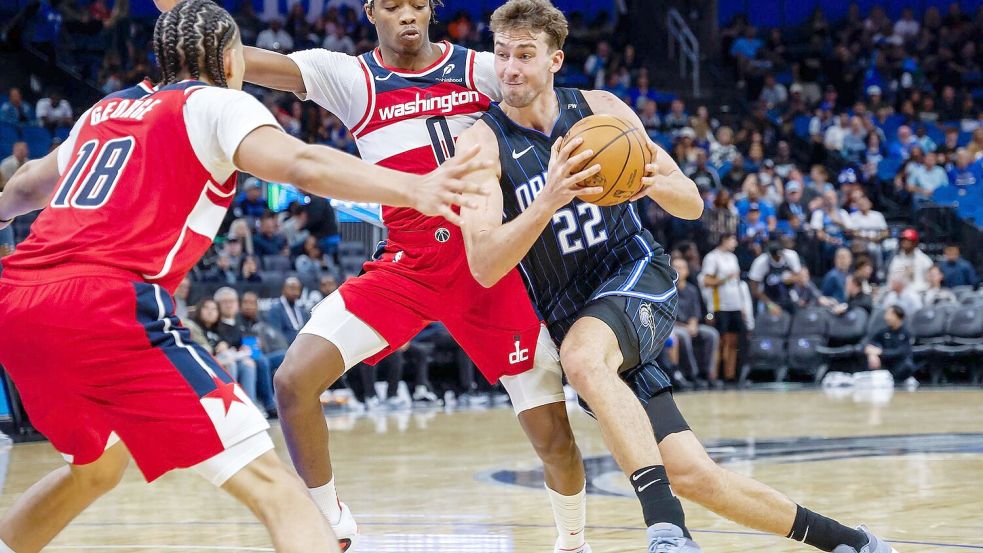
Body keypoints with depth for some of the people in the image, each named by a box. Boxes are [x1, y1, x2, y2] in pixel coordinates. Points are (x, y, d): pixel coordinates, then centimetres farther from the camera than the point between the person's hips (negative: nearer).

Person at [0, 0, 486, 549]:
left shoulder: (104, 111, 28)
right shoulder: (216, 103, 9)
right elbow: (302, 164, -12)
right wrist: (414, 189, -21)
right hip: (105, 306, -8)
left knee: (98, 466, 33)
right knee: (269, 483, -12)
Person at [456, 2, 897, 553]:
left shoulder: (600, 109, -1)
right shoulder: (482, 142, -7)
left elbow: (693, 204, 7)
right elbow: (484, 266, -19)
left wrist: (655, 183, -17)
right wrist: (548, 201, -34)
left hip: (638, 277, -1)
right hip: (572, 317, 1)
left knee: (583, 357, -37)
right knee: (689, 474, -6)